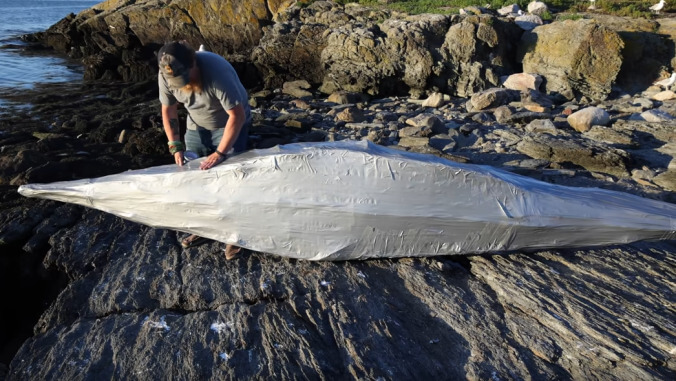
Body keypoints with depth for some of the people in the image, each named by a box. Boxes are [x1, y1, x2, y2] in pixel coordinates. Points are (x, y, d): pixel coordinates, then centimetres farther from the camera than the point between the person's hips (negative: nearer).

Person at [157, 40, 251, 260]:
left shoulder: (217, 72, -36)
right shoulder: (165, 75, -19)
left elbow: (237, 115, -33)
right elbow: (168, 110, -4)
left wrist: (220, 153, -34)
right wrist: (175, 146, -13)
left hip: (231, 123, -5)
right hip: (196, 125, 5)